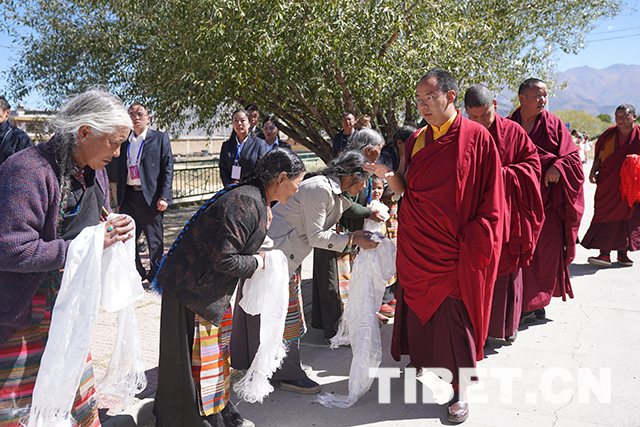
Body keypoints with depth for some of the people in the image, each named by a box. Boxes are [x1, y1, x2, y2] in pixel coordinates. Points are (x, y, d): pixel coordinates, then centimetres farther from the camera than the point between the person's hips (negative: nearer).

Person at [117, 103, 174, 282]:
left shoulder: (160, 138, 2)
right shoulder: (125, 141, 14)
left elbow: (168, 169, -3)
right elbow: (121, 172, 18)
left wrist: (163, 197, -11)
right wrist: (120, 200, 13)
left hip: (150, 196, -4)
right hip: (129, 195, 5)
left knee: (155, 241, 4)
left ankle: (155, 275, 19)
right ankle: (136, 273, 21)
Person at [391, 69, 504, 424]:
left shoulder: (476, 138, -7)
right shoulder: (416, 141, 8)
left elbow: (490, 196, -7)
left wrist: (475, 244, -11)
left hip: (454, 252, -4)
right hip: (416, 247, 5)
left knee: (455, 319, 3)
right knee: (417, 309, 14)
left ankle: (459, 392, 19)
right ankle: (419, 363, 36)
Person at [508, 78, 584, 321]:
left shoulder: (554, 125, 5)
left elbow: (572, 157, 3)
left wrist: (557, 168, -17)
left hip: (547, 200, 0)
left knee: (546, 251, 1)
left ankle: (538, 303, 17)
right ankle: (525, 305, 9)